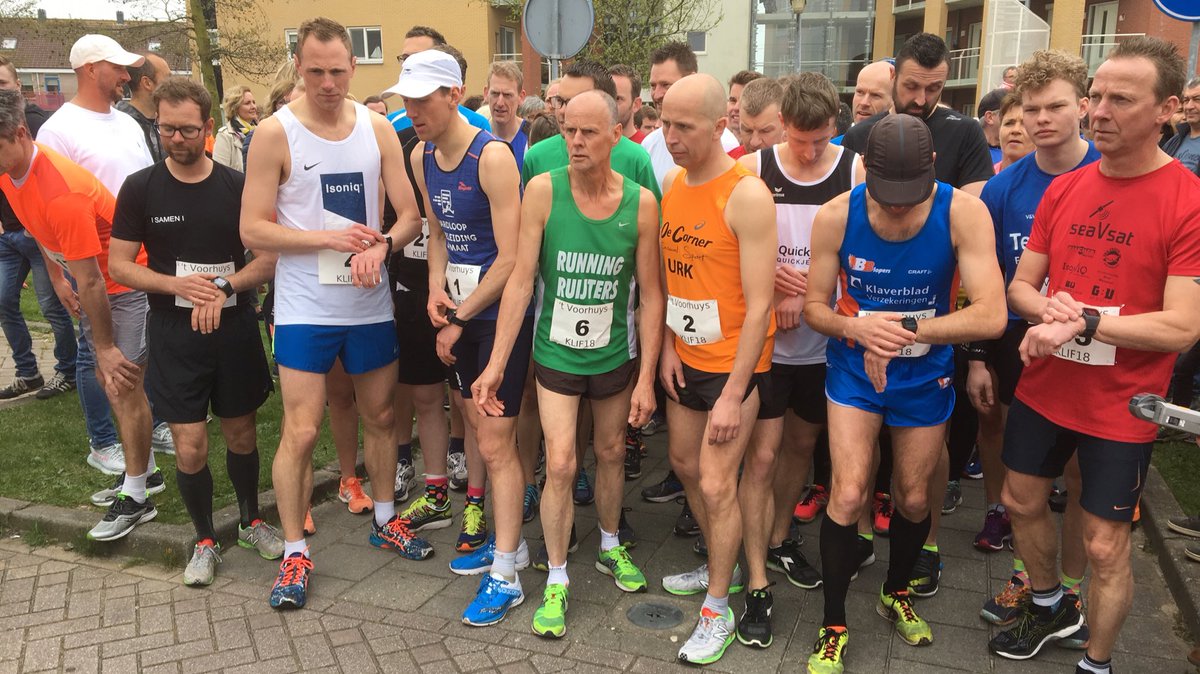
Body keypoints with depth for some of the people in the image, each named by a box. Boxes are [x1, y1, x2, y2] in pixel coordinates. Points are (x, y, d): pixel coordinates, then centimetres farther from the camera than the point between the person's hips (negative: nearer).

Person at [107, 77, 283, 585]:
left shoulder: (237, 186, -2)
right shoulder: (140, 189, -2)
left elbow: (269, 257, -2)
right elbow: (119, 265, -1)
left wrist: (224, 286, -18)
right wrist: (177, 284, -18)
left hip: (234, 328, 1)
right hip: (174, 334, -1)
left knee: (241, 433, 13)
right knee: (190, 446, -1)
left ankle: (251, 522, 35)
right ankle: (205, 540, 21)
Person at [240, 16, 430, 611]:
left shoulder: (378, 129, 2)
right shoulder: (275, 133, -8)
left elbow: (410, 214, 1)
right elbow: (253, 230, -11)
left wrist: (381, 245, -20)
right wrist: (332, 238, -19)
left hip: (370, 304, 4)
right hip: (305, 309, -3)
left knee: (380, 416, 16)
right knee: (300, 432, -2)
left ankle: (383, 519, 37)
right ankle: (294, 552, 16)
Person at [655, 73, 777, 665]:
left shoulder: (747, 195, -19)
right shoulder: (671, 184, 3)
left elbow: (759, 304, -20)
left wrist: (734, 394, -20)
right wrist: (667, 346, 0)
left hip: (734, 364, -7)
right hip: (685, 358, 7)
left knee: (717, 483, -3)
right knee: (685, 464, 18)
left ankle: (717, 611, 17)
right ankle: (721, 566, 41)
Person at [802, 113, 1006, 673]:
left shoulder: (963, 213, -22)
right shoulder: (835, 216, -18)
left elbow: (991, 316, -27)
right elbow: (815, 307, -8)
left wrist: (906, 328, -35)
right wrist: (857, 327, -29)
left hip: (925, 375, 1)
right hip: (854, 369, 0)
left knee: (913, 497, 15)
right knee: (848, 495, -9)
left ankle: (896, 592, 45)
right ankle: (833, 626, 13)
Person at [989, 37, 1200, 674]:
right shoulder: (1063, 189, 1)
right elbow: (1019, 285, 4)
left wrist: (1084, 321, -28)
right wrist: (1049, 307, -17)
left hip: (1120, 408, -5)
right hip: (1041, 388, 6)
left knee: (1104, 547, 6)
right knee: (1021, 502, 20)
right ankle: (1049, 608, 47)